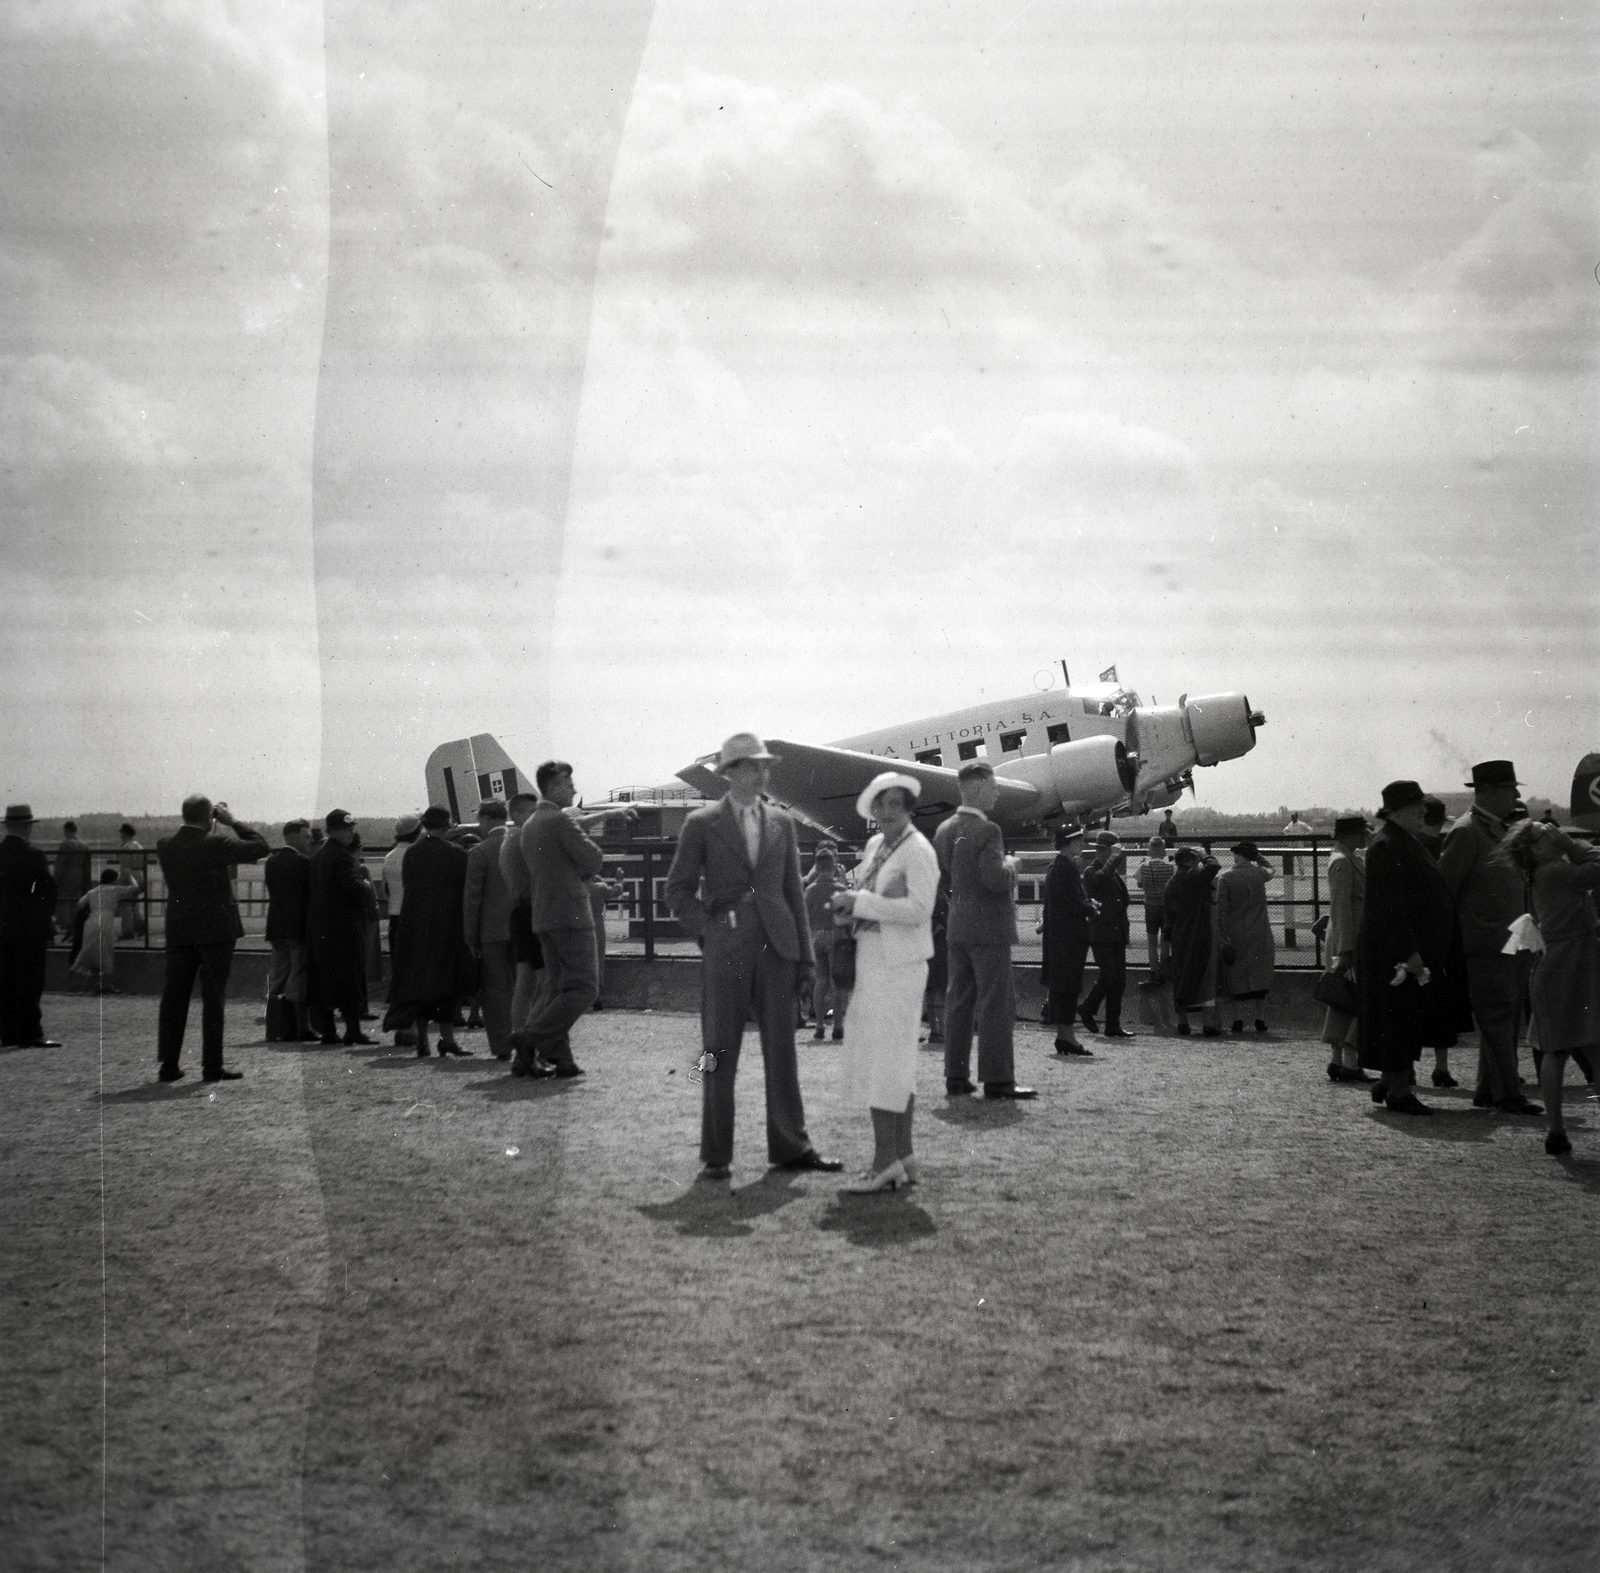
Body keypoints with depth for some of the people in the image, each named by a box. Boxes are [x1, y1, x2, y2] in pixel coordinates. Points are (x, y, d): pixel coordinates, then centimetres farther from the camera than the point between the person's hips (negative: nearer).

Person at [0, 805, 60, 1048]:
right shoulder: (32, 856, -12)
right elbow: (51, 890, -11)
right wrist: (47, 913, 6)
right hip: (30, 927, -6)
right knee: (29, 982, -2)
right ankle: (29, 1034, -2)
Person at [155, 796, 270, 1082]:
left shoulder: (165, 845, 0)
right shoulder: (215, 844, -16)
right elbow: (260, 847, -10)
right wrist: (233, 822, -3)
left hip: (178, 932, 5)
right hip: (216, 929, -5)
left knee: (174, 996, 9)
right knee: (213, 997, 0)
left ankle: (168, 1064, 11)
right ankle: (212, 1067, 1)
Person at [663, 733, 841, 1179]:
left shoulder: (781, 823, 11)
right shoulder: (702, 824, 1)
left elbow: (793, 892, 11)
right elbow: (679, 891, 3)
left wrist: (805, 957, 7)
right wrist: (708, 932, -8)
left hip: (775, 949, 3)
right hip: (724, 953, -3)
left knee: (781, 1048, 6)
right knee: (720, 1054, 1)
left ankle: (789, 1146, 14)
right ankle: (716, 1154, 8)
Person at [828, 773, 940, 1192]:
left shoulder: (918, 851, -11)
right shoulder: (875, 846, 14)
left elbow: (918, 909, -20)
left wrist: (859, 902, -17)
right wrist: (847, 903, 2)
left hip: (898, 965, -9)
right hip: (871, 962, 9)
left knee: (884, 1062, -8)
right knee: (896, 1063, 11)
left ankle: (886, 1163, -6)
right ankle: (903, 1158, 17)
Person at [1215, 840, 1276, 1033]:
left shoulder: (1225, 877, -8)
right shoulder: (1260, 873, -2)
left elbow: (1221, 910, -10)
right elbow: (1270, 874, 25)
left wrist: (1224, 939, -8)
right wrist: (1258, 858, 21)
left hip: (1235, 934, -1)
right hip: (1259, 936, 1)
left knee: (1235, 976, 8)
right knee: (1260, 973, 9)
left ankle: (1238, 1018, 3)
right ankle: (1261, 1018, 6)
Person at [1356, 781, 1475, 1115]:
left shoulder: (1404, 843, 15)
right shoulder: (1386, 847, -17)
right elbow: (1391, 905, -23)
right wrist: (1410, 952, -26)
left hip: (1417, 947, 10)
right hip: (1395, 949, -10)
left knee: (1408, 1020, 14)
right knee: (1399, 1019, -4)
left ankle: (1389, 1082, 22)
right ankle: (1398, 1090, 2)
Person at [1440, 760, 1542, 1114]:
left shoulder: (1503, 830, 17)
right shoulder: (1466, 831, -11)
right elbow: (1443, 887, -13)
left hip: (1513, 943, 9)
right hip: (1485, 945, -9)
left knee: (1508, 1018, 12)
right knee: (1496, 1017, -8)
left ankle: (1487, 1090, 20)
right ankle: (1507, 1094, -6)